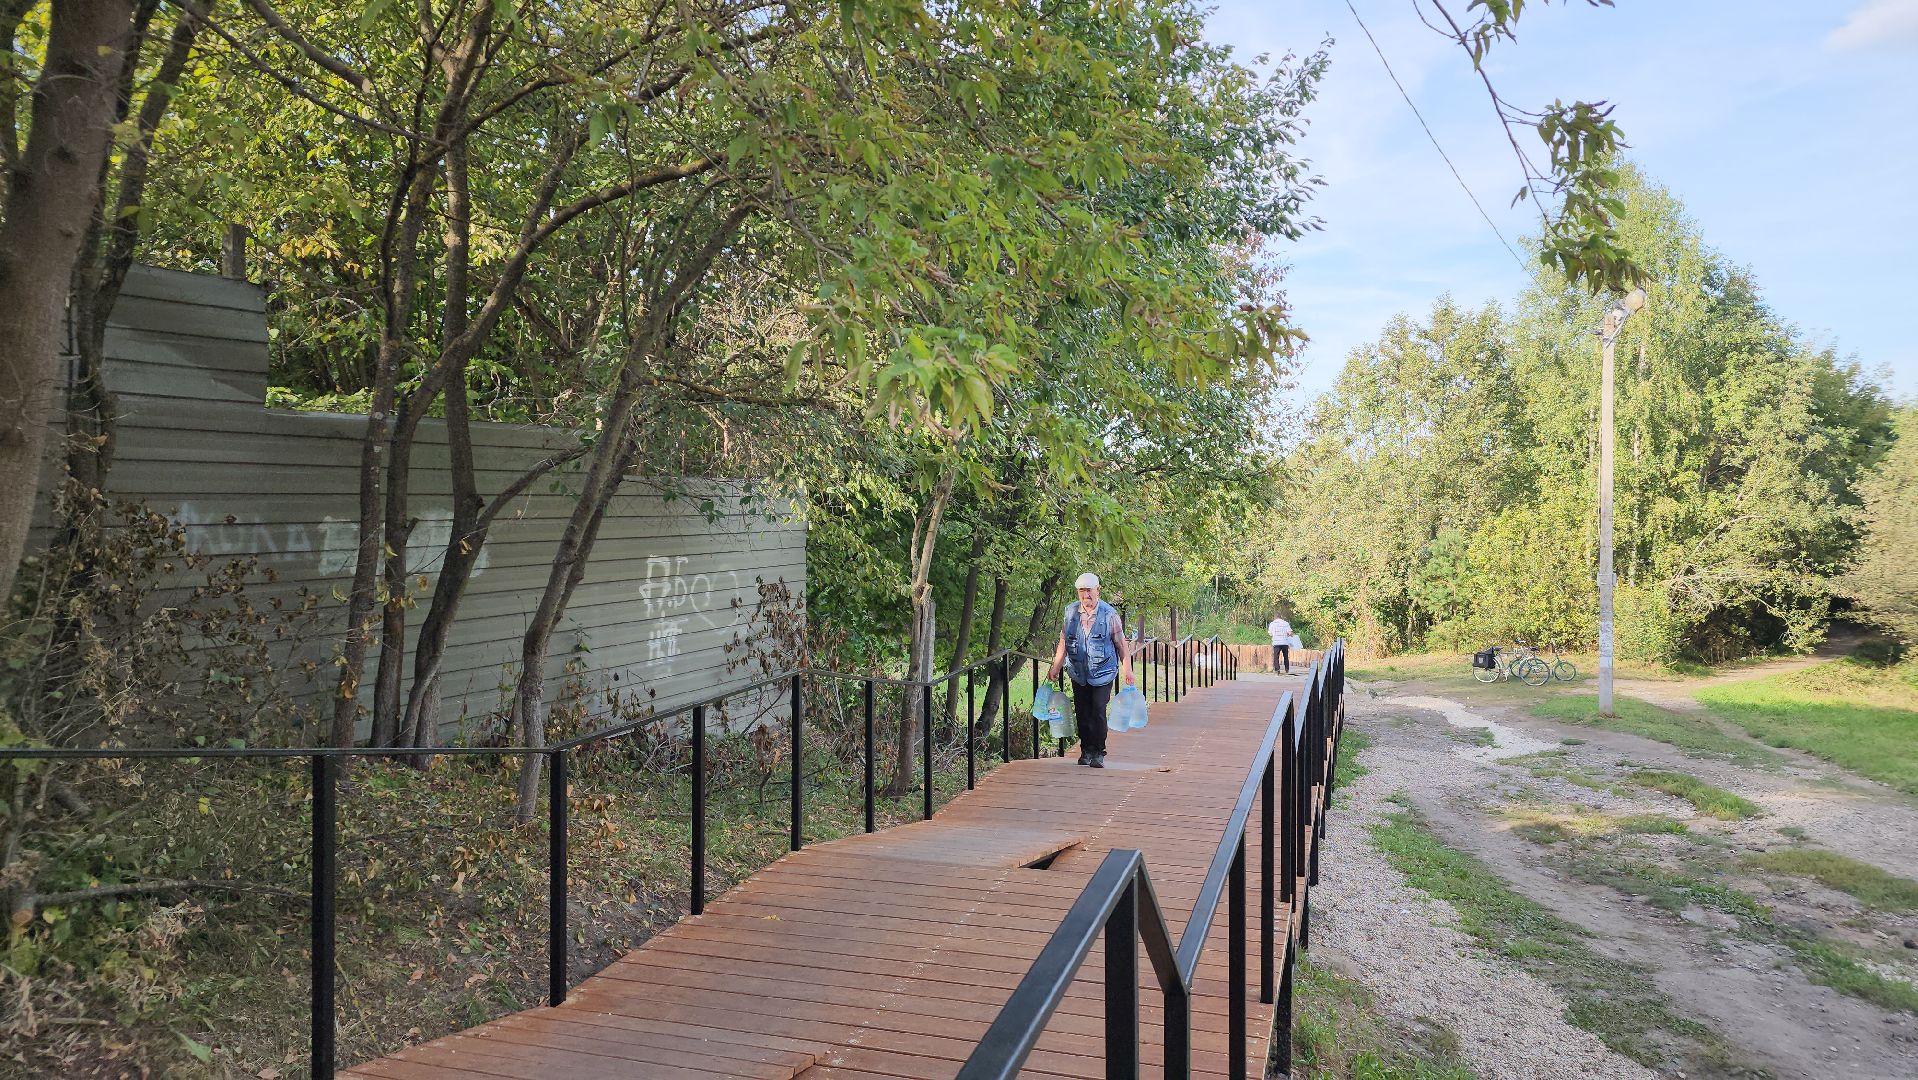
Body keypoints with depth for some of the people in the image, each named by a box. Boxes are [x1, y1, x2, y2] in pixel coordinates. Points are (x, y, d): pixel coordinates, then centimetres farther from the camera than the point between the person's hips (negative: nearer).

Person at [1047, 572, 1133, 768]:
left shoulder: (1109, 614, -6)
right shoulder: (1070, 612, 2)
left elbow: (1122, 643, 0)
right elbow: (1063, 643, 10)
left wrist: (1127, 669, -3)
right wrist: (1055, 668, 9)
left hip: (1102, 674, -3)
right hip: (1079, 674, 3)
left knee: (1098, 712, -9)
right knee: (1082, 713, 6)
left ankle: (1098, 753, 3)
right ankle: (1086, 750, 20)